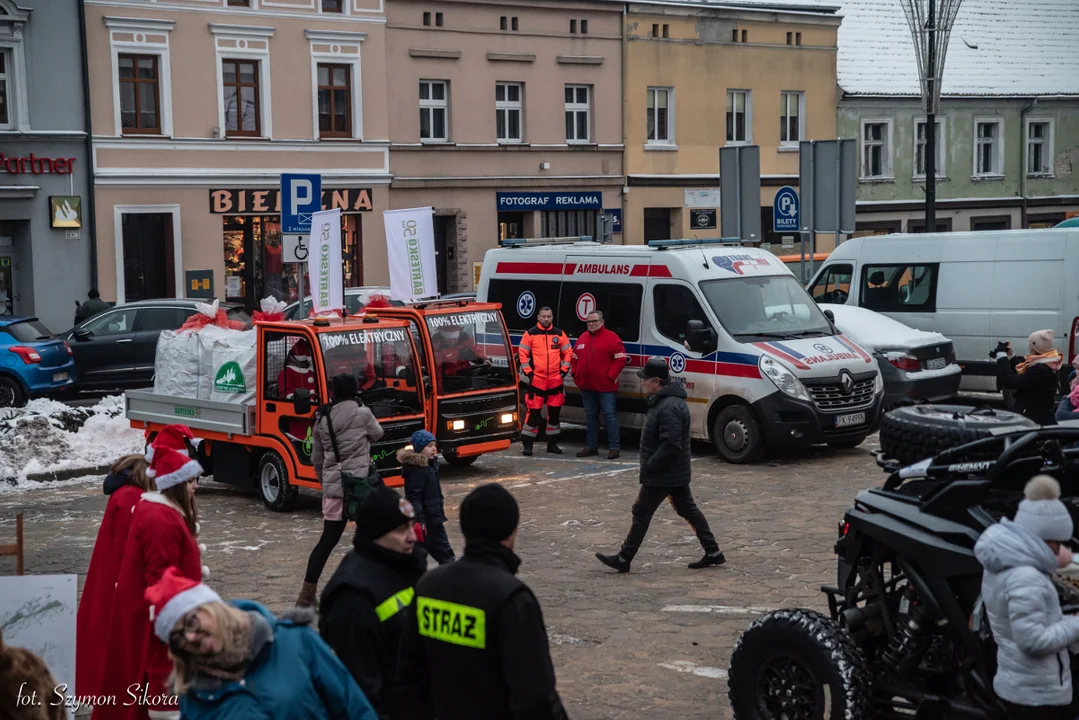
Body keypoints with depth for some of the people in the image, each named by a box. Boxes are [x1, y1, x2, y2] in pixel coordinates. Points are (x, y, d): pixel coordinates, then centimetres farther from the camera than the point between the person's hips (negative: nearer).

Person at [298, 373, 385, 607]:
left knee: (328, 540, 9)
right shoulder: (362, 414, -9)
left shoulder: (322, 418, 7)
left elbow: (317, 458, 15)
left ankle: (307, 595, 5)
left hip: (333, 485, 5)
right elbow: (376, 434, 11)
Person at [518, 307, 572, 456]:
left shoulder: (559, 334, 8)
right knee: (534, 411, -6)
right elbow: (522, 353, 1)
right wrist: (528, 371, -6)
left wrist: (564, 370, 4)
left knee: (554, 412, 9)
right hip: (536, 379, -3)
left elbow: (568, 352, 13)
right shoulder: (530, 334, 0)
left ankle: (552, 443, 20)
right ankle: (527, 444, 0)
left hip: (556, 380, 3)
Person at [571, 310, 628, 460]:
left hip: (605, 386, -6)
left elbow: (621, 358, -12)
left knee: (609, 415, -5)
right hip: (586, 385, 6)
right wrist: (575, 374, 7)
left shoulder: (612, 338, -6)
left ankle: (613, 448, -3)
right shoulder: (582, 338, 14)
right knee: (590, 416, 12)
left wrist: (611, 376, -16)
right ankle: (591, 446, 20)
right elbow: (574, 358, 21)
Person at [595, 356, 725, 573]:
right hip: (677, 472, 10)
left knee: (642, 513, -1)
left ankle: (624, 559, 8)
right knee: (688, 509, 15)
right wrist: (649, 465, 15)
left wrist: (648, 466, -22)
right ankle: (713, 552, 20)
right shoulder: (666, 400, 9)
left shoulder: (668, 407, -26)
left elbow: (671, 445, -30)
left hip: (663, 474, -10)